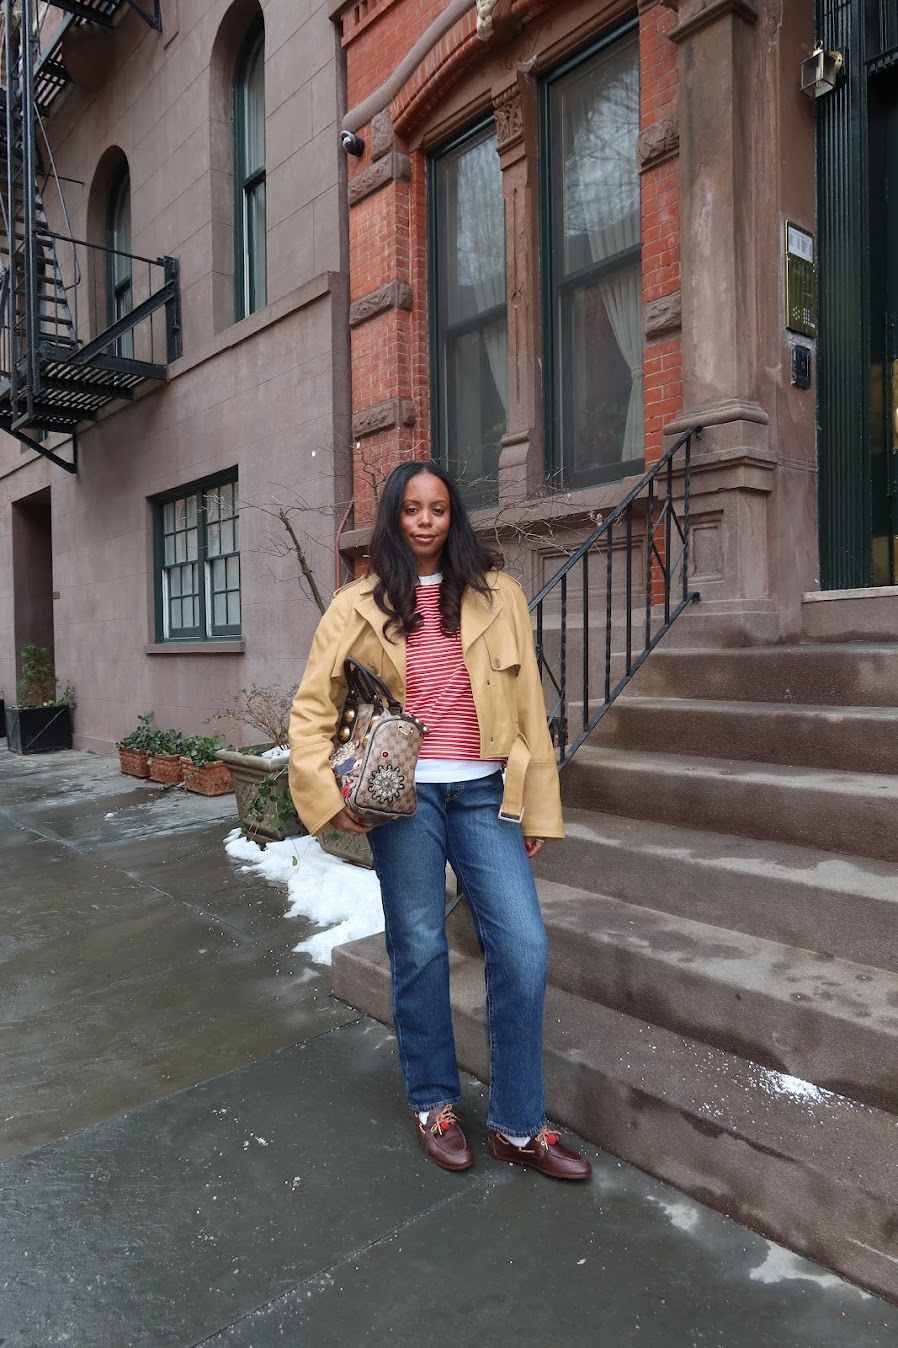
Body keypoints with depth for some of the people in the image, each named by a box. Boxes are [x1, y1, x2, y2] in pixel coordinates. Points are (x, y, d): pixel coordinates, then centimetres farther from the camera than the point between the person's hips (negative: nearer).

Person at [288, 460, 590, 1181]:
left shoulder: (497, 595, 6)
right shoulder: (360, 606, 4)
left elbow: (528, 703, 6)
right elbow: (312, 708, 6)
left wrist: (538, 807, 4)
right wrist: (326, 791, -6)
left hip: (483, 792, 1)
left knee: (524, 947, -3)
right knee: (420, 950, 8)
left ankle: (518, 1125, 17)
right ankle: (435, 1105, 31)